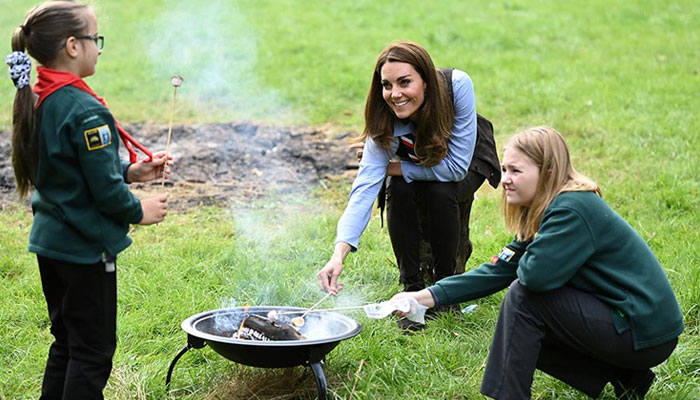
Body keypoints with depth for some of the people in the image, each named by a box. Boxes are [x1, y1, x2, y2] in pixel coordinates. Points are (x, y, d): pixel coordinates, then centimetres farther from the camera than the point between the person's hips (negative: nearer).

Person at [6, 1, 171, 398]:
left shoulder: (37, 101, 5)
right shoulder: (86, 111, -22)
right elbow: (104, 188, -21)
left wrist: (130, 171, 10)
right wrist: (139, 211, -3)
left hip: (50, 241, 9)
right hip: (85, 247, -9)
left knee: (67, 343, 20)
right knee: (93, 350, 3)